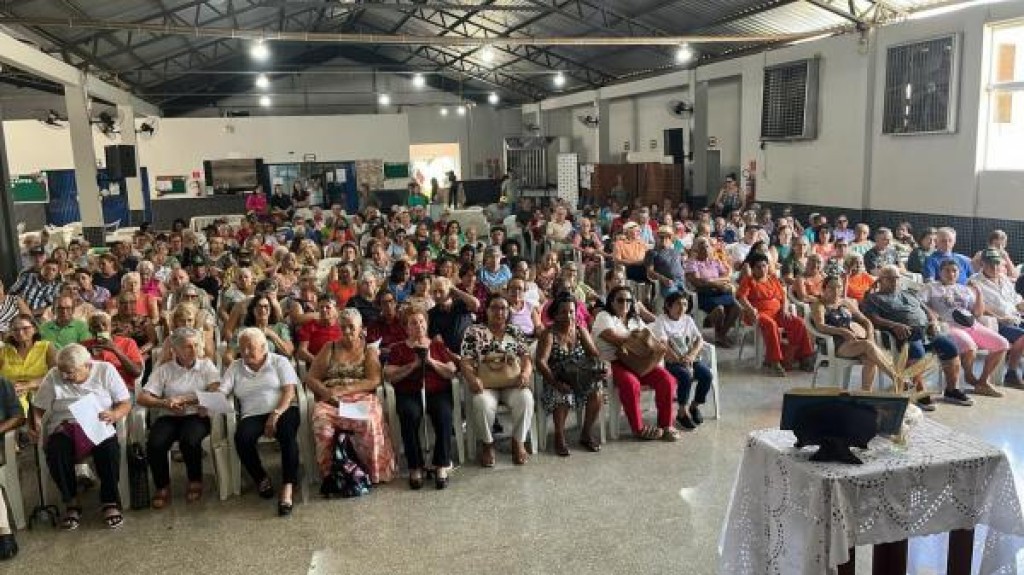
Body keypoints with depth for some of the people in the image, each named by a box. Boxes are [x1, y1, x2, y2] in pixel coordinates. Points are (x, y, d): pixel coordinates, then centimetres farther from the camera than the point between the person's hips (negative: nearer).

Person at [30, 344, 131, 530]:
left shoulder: (106, 370, -1)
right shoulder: (53, 377, 2)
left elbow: (126, 403, 0)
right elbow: (37, 407, 8)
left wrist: (114, 415, -22)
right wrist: (35, 423, -14)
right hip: (64, 429, 2)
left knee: (109, 449, -33)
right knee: (56, 453, -32)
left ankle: (110, 502, -15)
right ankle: (72, 503, -11)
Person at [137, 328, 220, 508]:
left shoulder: (206, 365, 11)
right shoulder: (164, 370, 12)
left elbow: (214, 393, -4)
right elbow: (142, 398, 2)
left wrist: (184, 400, -11)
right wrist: (165, 402, -16)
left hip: (196, 415, -1)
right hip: (168, 417, 2)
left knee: (190, 440, -34)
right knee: (154, 444, -29)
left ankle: (195, 482, -7)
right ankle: (162, 487, -5)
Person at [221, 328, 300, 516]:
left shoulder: (279, 361, 9)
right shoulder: (235, 368, 18)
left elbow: (289, 391, -2)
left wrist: (276, 414, -17)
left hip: (283, 410, -2)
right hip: (252, 415, 3)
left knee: (287, 433, -35)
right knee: (242, 437, -30)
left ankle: (287, 488, -35)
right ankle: (261, 479, -6)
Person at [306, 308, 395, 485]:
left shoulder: (369, 351, 13)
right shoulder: (330, 348, 16)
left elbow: (374, 381, -2)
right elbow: (311, 378, 10)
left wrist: (343, 390, -13)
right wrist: (326, 392, -11)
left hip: (361, 398, -1)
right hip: (330, 400, 1)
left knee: (368, 422, -35)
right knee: (321, 422, -33)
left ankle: (372, 472, -19)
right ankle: (329, 473, -20)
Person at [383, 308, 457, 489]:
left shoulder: (438, 345, 18)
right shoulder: (398, 348, 15)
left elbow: (452, 372, 7)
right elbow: (389, 376, 1)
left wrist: (431, 361, -5)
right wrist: (413, 365, -8)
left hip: (438, 392, 1)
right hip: (409, 394, 0)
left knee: (443, 413, -32)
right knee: (410, 415, -34)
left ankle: (442, 467, -26)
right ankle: (415, 468, -25)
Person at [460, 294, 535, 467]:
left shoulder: (516, 332, 14)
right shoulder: (474, 332, 6)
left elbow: (526, 358, 7)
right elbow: (465, 362, 0)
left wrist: (526, 373, -16)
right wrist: (472, 378, -21)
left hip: (512, 383, 2)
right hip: (485, 384, -2)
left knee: (525, 399, -31)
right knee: (483, 403, -35)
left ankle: (518, 442, -8)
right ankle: (488, 444, -7)